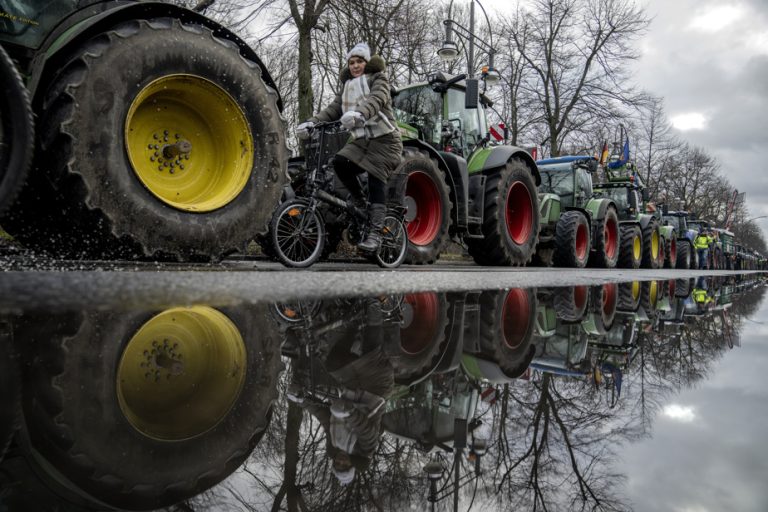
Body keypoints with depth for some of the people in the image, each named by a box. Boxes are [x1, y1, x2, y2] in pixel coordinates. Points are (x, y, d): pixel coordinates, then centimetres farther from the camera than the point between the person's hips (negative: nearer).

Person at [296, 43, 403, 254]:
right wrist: (311, 123, -10)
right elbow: (333, 109, 8)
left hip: (383, 139, -5)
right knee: (340, 162, -21)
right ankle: (359, 202, -1)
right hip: (361, 139, 5)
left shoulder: (378, 79, 2)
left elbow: (376, 99, -21)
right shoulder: (347, 86, 20)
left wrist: (359, 113, -42)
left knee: (376, 184, -12)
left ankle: (375, 235, -12)